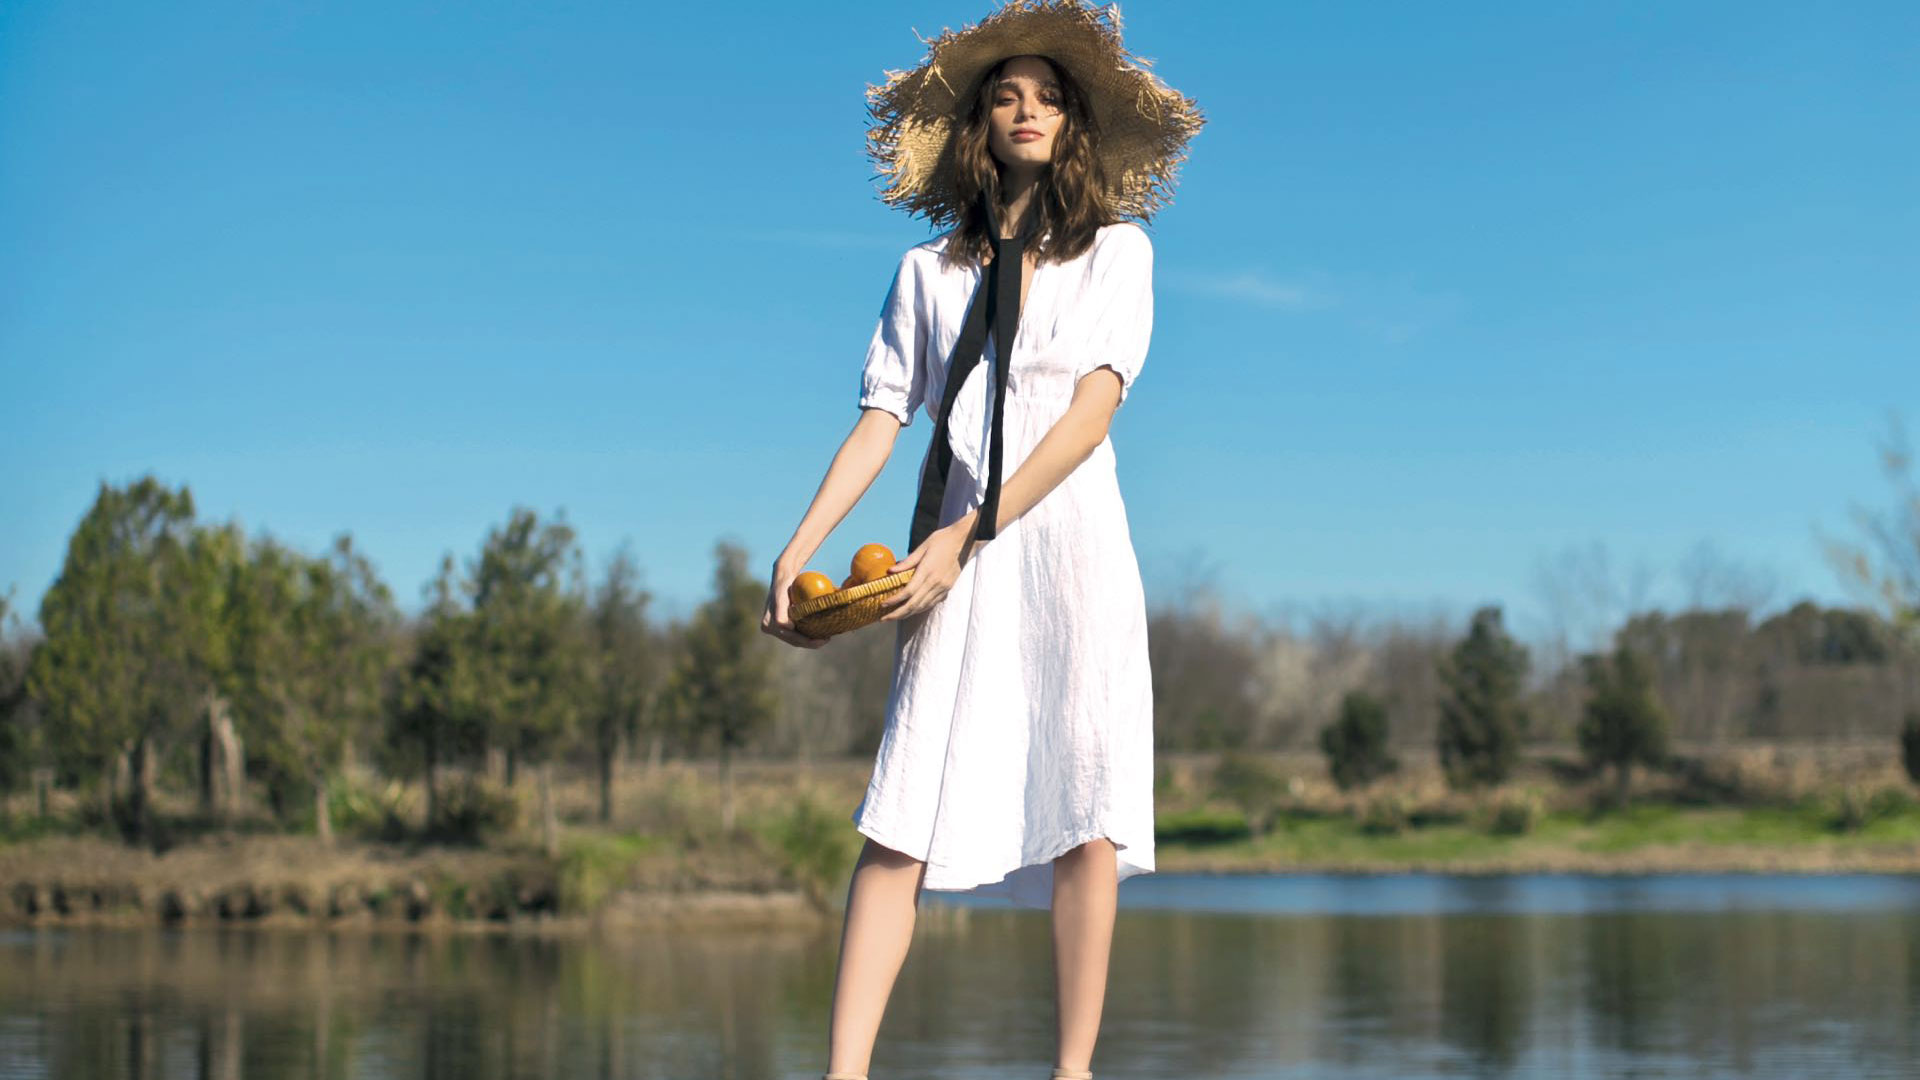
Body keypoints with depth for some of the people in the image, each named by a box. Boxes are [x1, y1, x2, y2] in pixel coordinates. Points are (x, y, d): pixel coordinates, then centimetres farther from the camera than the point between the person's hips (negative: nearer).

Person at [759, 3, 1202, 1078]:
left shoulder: (1118, 250, 9)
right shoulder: (929, 271, 15)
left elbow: (1090, 411, -3)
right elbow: (880, 421, 8)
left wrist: (965, 536, -12)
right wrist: (801, 545, -8)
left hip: (1073, 546, -1)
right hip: (955, 563, 1)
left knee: (1087, 818, -9)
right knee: (902, 823, -9)